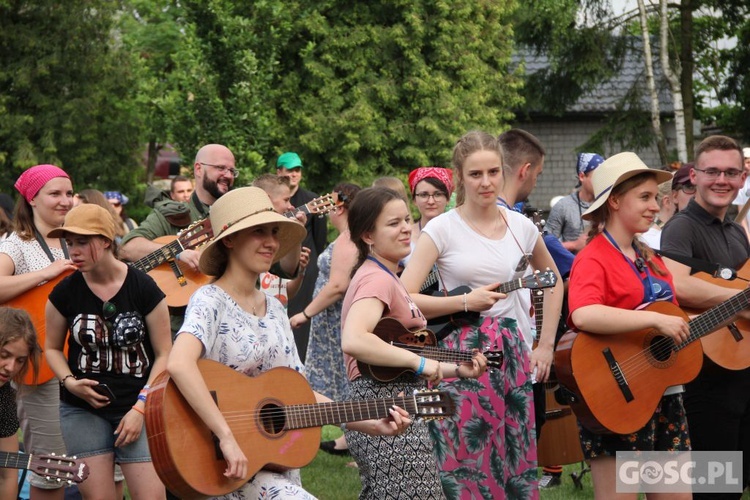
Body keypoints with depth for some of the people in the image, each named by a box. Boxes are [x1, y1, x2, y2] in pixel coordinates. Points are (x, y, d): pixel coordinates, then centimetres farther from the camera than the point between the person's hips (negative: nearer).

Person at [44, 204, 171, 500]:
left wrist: (140, 408, -9)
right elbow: (52, 348, 13)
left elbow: (163, 354, -2)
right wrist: (69, 382, -7)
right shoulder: (65, 292, 0)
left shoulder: (143, 288, -5)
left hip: (139, 407, -2)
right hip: (82, 410, 2)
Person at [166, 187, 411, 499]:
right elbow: (178, 364, -29)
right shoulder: (211, 300, -11)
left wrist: (371, 425, 4)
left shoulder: (274, 308, 12)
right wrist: (227, 437, -34)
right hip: (228, 469, -7)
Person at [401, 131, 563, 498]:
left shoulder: (521, 226, 7)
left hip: (514, 355, 4)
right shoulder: (442, 228, -5)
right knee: (469, 468, -4)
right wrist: (465, 302, -18)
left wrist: (546, 344, 15)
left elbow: (554, 281, 23)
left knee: (518, 463, 5)